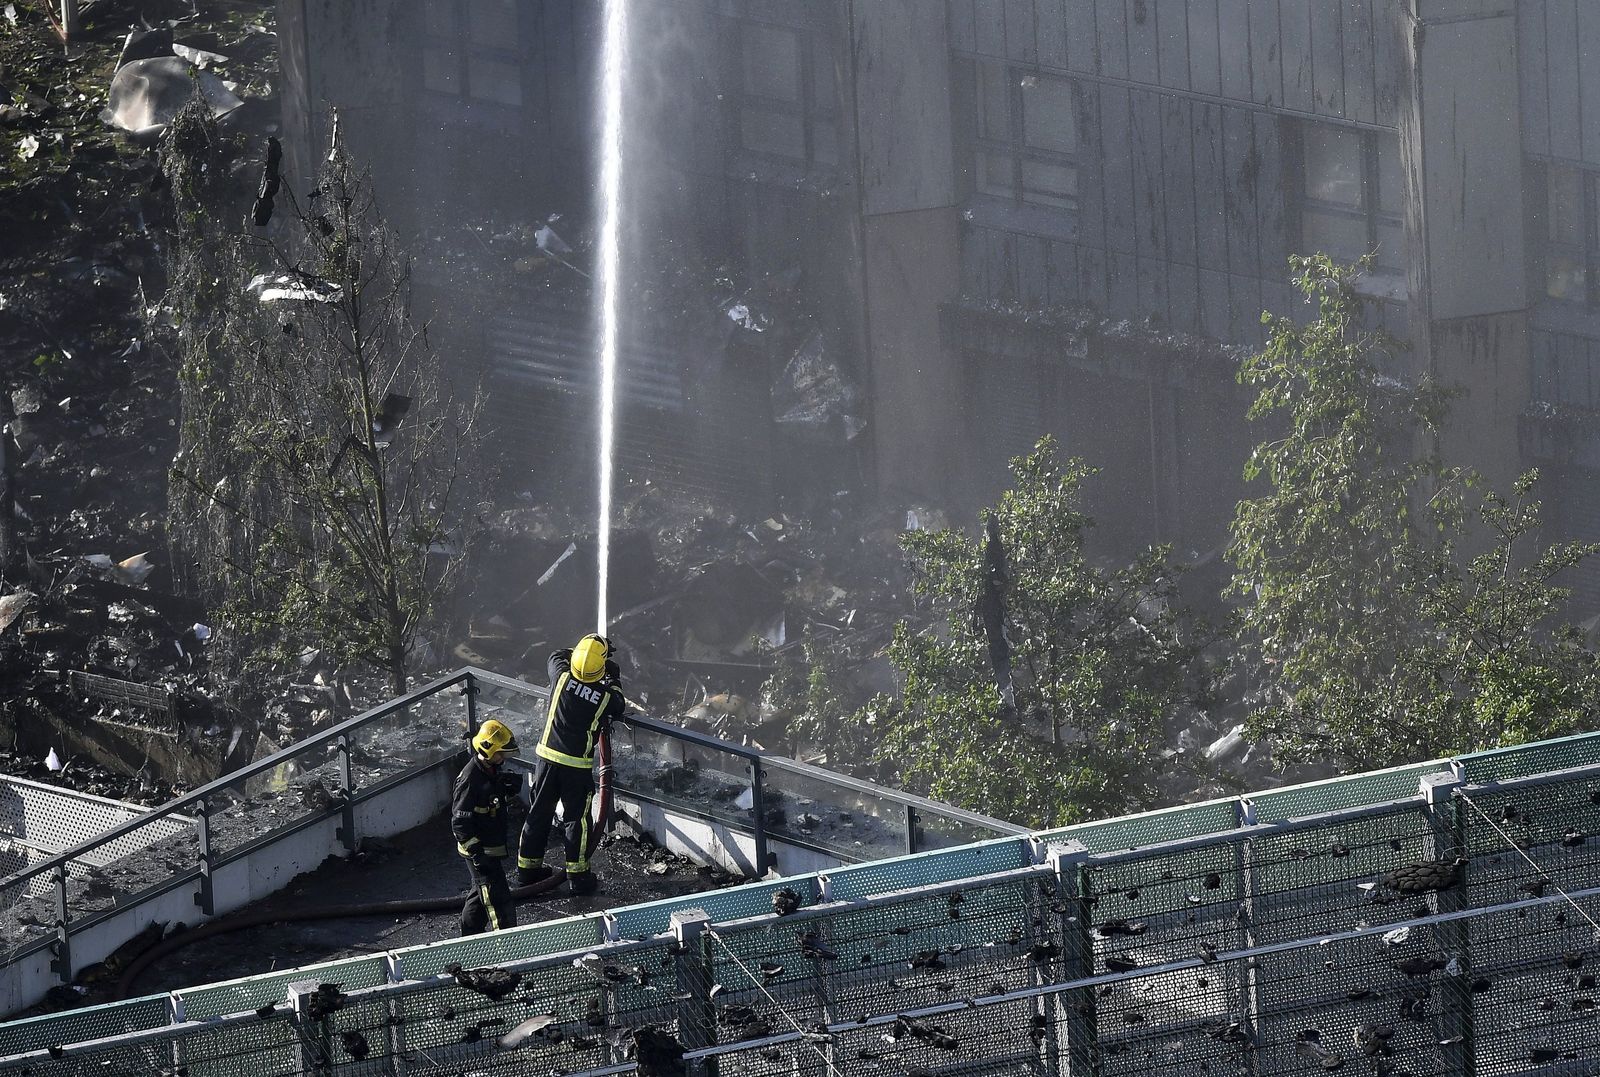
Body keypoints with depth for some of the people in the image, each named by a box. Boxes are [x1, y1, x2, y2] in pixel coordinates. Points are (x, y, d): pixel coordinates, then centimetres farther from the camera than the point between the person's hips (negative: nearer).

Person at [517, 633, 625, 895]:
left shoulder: (562, 677, -10)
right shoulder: (605, 697, -14)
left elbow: (557, 657, 13)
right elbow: (619, 707, 11)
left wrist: (578, 653, 25)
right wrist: (614, 681, 23)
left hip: (547, 757, 3)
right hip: (577, 766, -3)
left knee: (539, 813, 15)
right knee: (576, 819, 6)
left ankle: (527, 868, 26)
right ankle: (578, 875, 11)